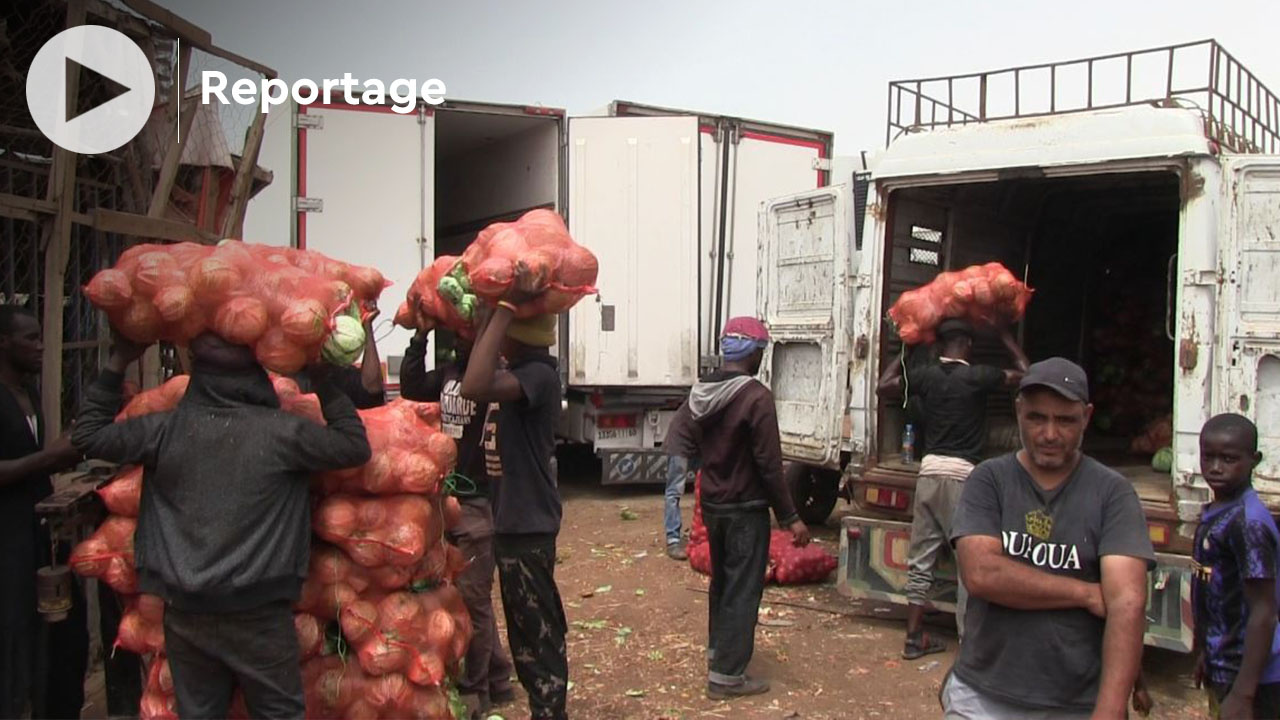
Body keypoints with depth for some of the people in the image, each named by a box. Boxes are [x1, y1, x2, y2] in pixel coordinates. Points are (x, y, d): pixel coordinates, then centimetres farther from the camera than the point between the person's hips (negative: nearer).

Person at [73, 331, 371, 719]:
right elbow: (355, 445, -3)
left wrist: (118, 363, 14)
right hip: (259, 614, -3)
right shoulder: (280, 431, -12)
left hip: (183, 611, 3)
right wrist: (322, 380, 2)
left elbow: (88, 433, 10)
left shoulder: (166, 429, -3)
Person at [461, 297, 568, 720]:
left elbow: (475, 388, -39)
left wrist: (505, 307, -34)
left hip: (528, 523, -10)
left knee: (538, 632, 1)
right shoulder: (520, 372, 10)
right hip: (513, 519, 10)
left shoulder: (539, 375, -21)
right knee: (529, 628, 21)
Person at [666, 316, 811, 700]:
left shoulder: (699, 392, 2)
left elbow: (676, 445, 3)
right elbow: (769, 465, -19)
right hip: (746, 510, -7)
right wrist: (790, 517, -13)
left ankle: (717, 650, 38)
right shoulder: (756, 396, -19)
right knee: (742, 590, 3)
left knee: (721, 582, 23)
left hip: (712, 506, 7)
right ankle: (726, 674, 8)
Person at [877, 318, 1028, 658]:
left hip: (929, 471, 5)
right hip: (962, 475, -5)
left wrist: (906, 350, 26)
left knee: (921, 559, 10)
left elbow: (884, 384, 20)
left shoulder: (926, 376, 4)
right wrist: (1005, 335, 20)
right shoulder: (977, 377, -7)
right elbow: (1024, 372, 9)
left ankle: (914, 637, 16)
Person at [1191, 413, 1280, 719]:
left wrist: (1242, 695, -23)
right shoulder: (1215, 513, 5)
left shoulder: (1248, 523, -21)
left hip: (1249, 676, -8)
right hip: (1222, 670, 8)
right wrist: (1203, 652, 22)